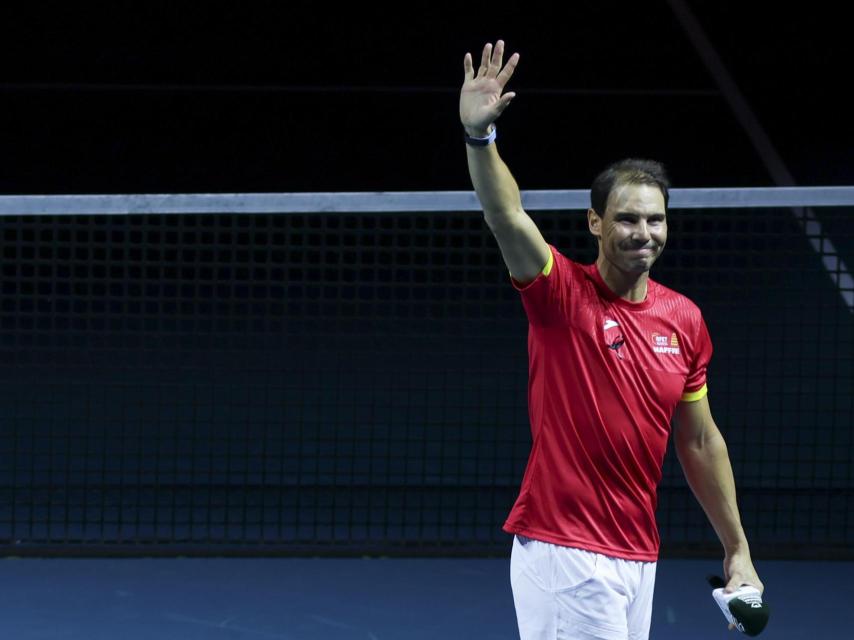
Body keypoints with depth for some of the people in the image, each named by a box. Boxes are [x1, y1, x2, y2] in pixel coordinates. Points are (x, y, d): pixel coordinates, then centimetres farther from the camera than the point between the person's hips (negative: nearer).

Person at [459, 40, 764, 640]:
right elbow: (507, 217, -25)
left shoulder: (684, 319, 8)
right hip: (564, 552, -6)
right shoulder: (563, 293, -7)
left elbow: (700, 442, 16)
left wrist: (738, 550, 17)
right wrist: (479, 135, -42)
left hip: (638, 558, 6)